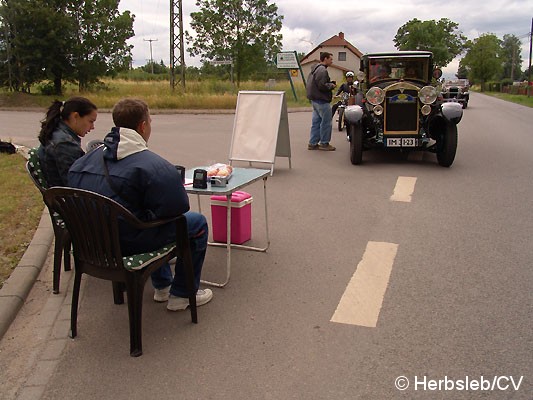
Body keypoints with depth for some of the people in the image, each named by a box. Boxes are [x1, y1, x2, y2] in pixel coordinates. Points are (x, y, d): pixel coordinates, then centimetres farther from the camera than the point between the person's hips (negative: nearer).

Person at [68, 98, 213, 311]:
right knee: (197, 223, 8)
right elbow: (178, 207, -20)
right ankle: (182, 294, 17)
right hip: (130, 244, -8)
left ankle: (162, 286, 43)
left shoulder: (85, 160, 3)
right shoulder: (156, 166, -21)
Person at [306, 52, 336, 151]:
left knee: (316, 122, 12)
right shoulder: (322, 70, -16)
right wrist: (331, 85, -6)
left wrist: (330, 84, 15)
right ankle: (324, 143, 3)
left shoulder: (315, 69, 18)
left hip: (315, 99, 10)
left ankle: (313, 143, 15)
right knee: (326, 122, -3)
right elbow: (322, 86, -24)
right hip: (321, 100, -10)